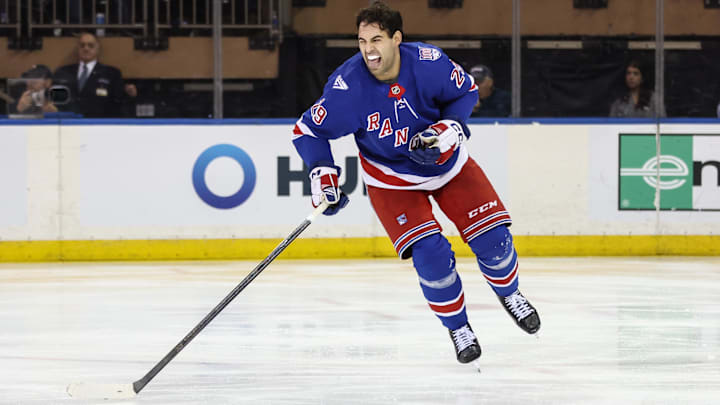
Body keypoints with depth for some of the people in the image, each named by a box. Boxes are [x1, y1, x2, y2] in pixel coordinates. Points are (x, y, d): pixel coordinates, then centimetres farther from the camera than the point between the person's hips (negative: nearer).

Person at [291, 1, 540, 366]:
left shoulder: (428, 62, -24)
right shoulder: (347, 85, -27)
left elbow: (465, 92, -4)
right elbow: (309, 130, -14)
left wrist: (450, 127, -20)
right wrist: (321, 173, -26)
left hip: (447, 162, 2)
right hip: (392, 178, -2)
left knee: (492, 237, -2)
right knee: (431, 256, -18)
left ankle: (509, 295, 32)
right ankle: (458, 328, 7)